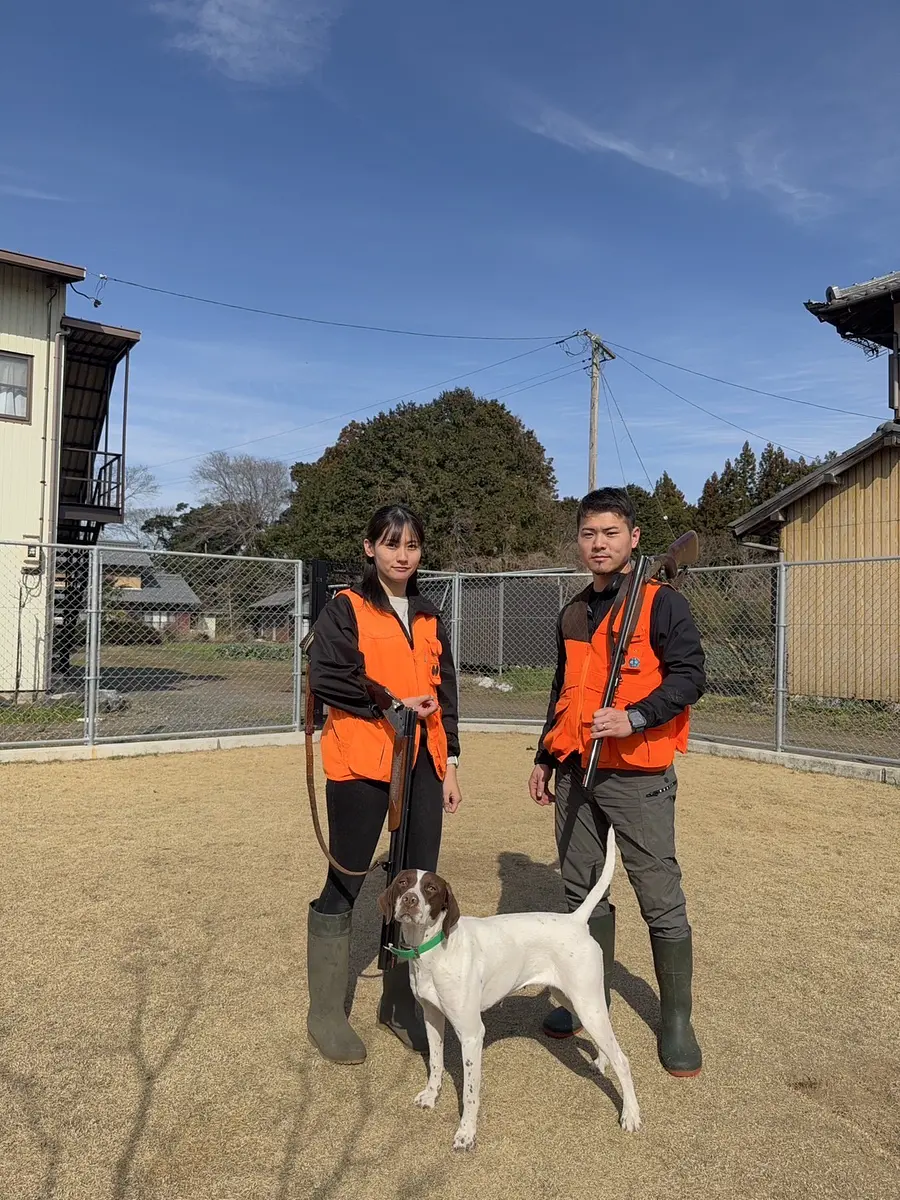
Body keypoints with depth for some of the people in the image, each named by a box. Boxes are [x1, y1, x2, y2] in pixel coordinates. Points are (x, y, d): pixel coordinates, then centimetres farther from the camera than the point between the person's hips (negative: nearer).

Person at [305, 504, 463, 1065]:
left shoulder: (429, 618, 15)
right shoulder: (346, 609, -3)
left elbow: (445, 692, 16)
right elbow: (326, 676, -15)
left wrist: (449, 763, 12)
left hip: (423, 763, 6)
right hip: (361, 762, -5)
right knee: (345, 884, 4)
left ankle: (402, 1004, 27)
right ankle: (327, 1014, 20)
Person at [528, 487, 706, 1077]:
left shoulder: (662, 603, -6)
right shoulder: (574, 615, 14)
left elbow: (689, 676, -14)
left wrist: (633, 718, -26)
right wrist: (546, 759, 20)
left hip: (638, 779, -6)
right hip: (576, 775, 6)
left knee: (662, 900, 1)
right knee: (583, 891, 14)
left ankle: (676, 1021, 16)